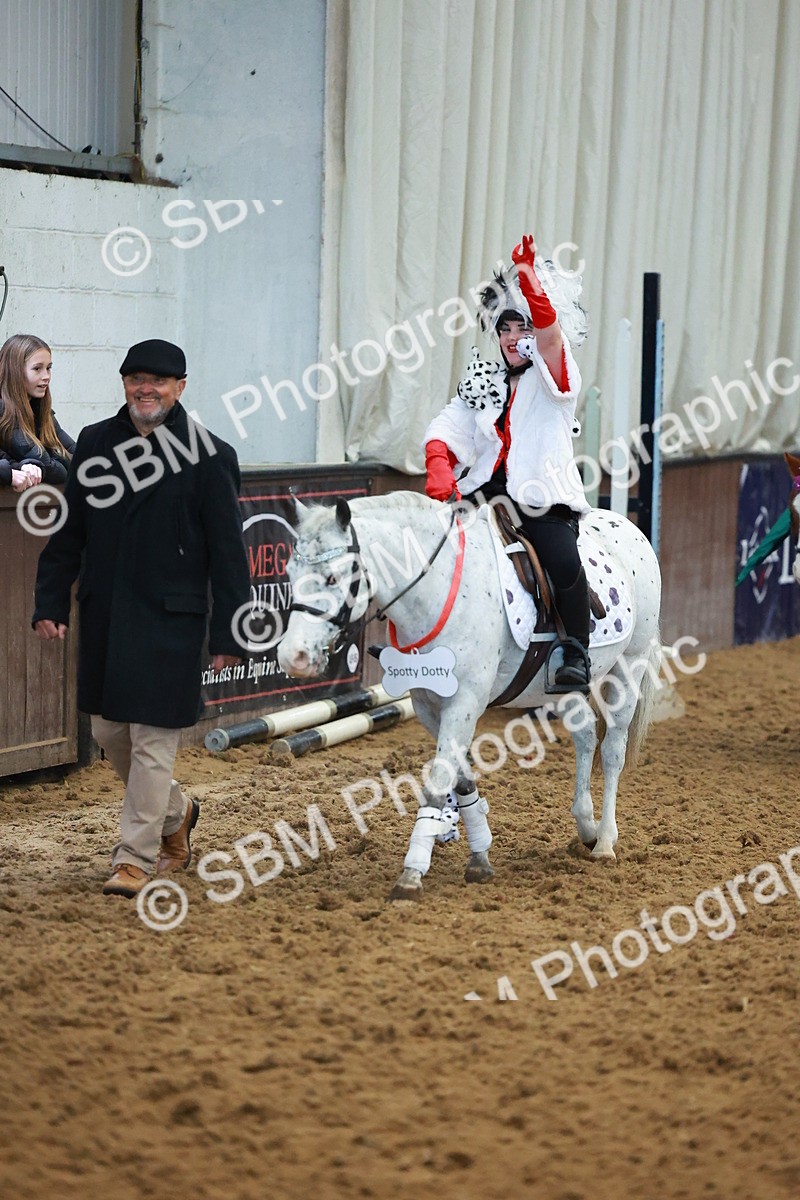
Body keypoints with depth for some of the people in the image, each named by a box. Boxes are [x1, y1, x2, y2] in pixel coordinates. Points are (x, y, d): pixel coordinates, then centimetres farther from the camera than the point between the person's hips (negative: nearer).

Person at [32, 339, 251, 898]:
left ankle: (135, 857, 6)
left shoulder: (209, 455, -7)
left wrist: (228, 634, -9)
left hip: (170, 620, -5)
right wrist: (50, 601, 6)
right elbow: (69, 531, 11)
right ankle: (176, 815, 37)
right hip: (104, 615, 5)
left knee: (153, 739, -3)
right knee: (110, 731, 14)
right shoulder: (96, 443, 6)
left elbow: (228, 553, -6)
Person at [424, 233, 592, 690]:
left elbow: (548, 328, -15)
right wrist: (439, 470, -11)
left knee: (564, 562, -29)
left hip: (544, 496, -5)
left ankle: (578, 653, -13)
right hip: (487, 490, 5)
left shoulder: (556, 376, 4)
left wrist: (527, 273, -29)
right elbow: (448, 430, 10)